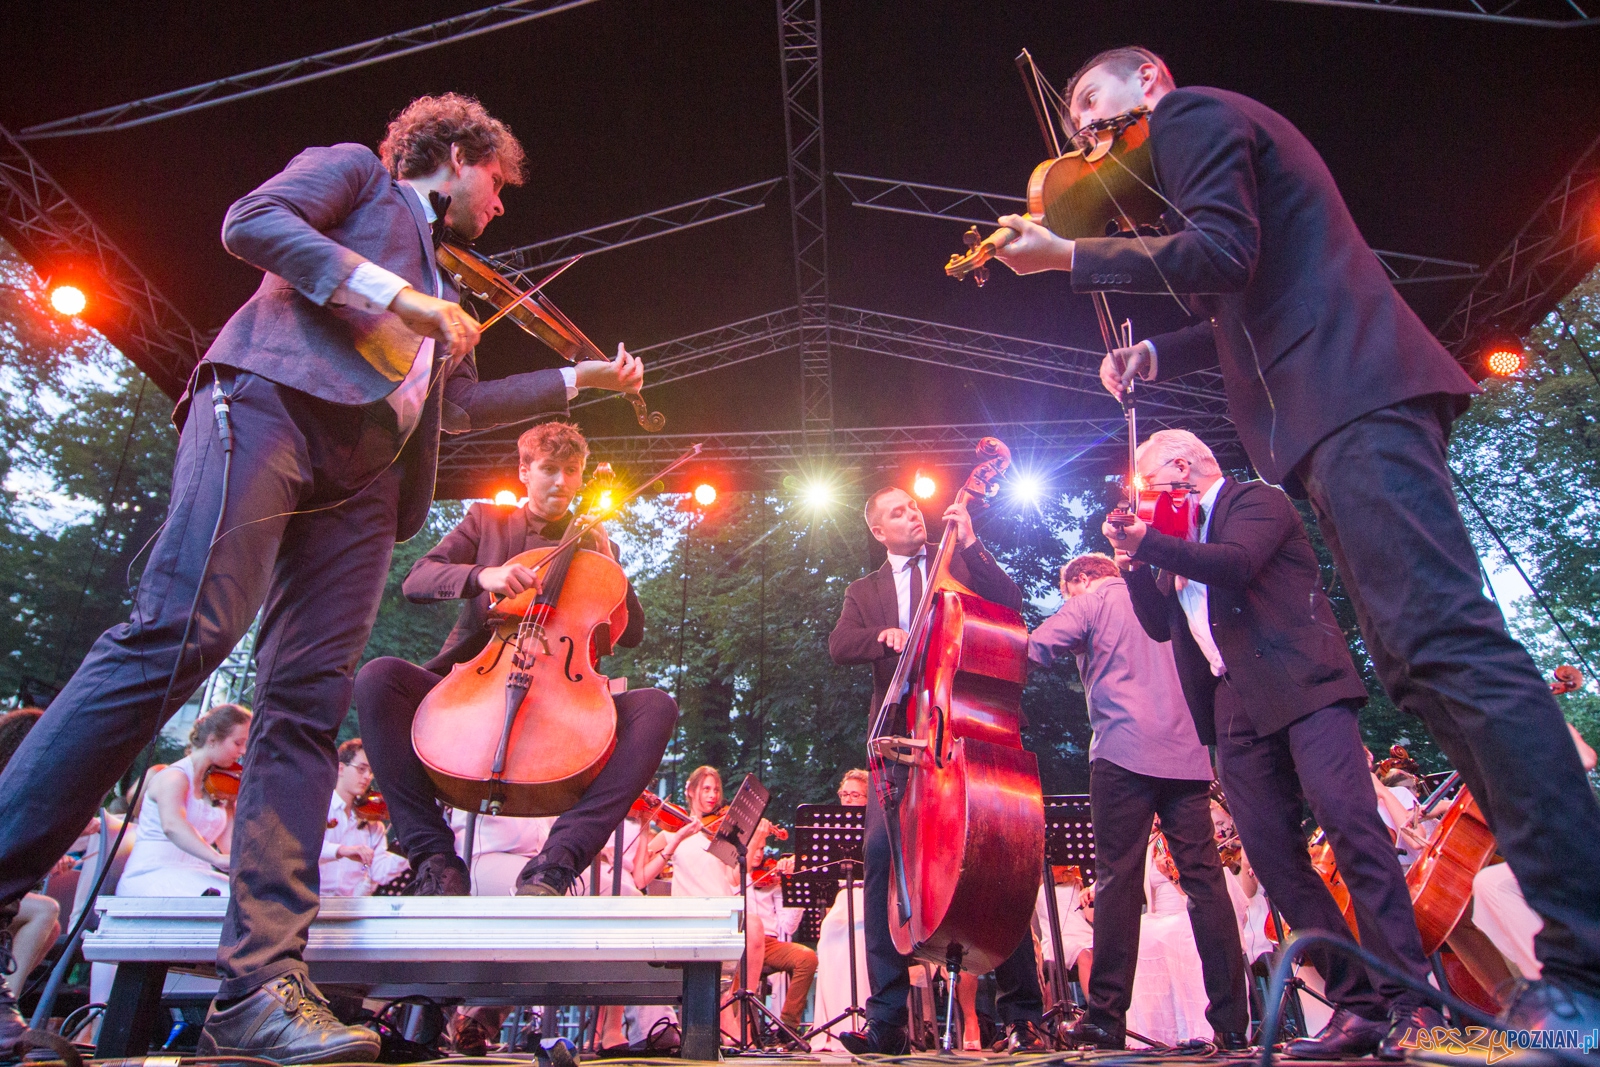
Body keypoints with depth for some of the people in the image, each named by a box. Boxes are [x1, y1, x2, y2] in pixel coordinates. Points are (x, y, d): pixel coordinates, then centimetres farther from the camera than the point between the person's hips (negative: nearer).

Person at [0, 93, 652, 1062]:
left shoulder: (442, 286, 36)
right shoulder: (354, 170, 20)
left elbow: (460, 403, 34)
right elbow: (250, 222, 1)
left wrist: (580, 379, 39)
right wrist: (396, 294, -8)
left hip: (362, 477, 6)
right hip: (274, 404, -5)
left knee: (311, 702, -8)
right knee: (182, 631, -25)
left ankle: (260, 988, -12)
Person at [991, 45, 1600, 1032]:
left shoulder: (1192, 113, 3)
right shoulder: (1216, 129, 33)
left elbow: (1220, 251, -15)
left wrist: (1068, 256, -8)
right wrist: (1161, 353, 21)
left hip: (1350, 398, -10)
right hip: (1348, 406, 10)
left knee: (1445, 640, -19)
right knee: (1421, 658, 5)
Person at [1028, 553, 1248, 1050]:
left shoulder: (1091, 601, 5)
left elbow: (1037, 649, -8)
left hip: (1125, 751, -5)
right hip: (1187, 753, 6)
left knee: (1119, 879, -5)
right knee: (1205, 880, 4)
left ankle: (1107, 1016, -4)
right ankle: (1232, 1022, 3)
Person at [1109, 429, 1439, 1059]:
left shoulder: (1257, 500, 4)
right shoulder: (1181, 537, 25)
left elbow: (1236, 564, -17)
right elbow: (1160, 624, 19)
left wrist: (1150, 543, -13)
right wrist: (1135, 562, 6)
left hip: (1300, 684, -7)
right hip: (1236, 708, 7)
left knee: (1350, 823, -17)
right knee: (1273, 856, -1)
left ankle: (1409, 999, -10)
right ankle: (1358, 1005, 4)